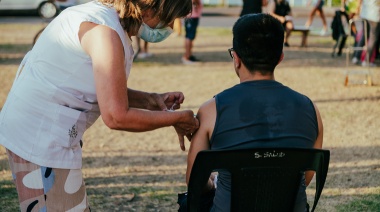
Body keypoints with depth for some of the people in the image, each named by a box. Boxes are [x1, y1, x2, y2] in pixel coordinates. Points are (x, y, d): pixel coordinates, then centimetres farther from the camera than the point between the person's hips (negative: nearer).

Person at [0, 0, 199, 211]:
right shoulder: (106, 30, -21)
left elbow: (106, 92, 17)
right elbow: (117, 117, -23)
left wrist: (153, 100, 5)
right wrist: (177, 119, -11)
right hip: (44, 142, -10)